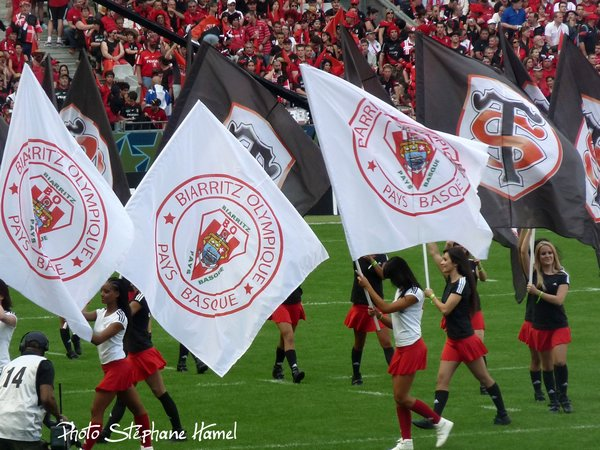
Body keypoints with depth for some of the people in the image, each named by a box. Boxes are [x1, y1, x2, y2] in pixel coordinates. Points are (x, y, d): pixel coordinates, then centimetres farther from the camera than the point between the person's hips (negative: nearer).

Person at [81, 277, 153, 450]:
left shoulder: (119, 318, -17)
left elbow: (98, 339, -28)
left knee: (96, 410, -8)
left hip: (117, 367, -9)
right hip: (117, 367, 9)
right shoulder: (101, 313, 8)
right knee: (137, 408, 16)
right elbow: (81, 315, -7)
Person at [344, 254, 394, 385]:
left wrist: (371, 260, -20)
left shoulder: (382, 257, 1)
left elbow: (384, 274, -15)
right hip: (360, 304, 1)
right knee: (359, 343, 14)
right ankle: (356, 375, 30)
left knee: (386, 341, -11)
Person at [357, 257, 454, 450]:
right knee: (399, 397, 6)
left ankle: (440, 422, 4)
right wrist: (379, 316, -2)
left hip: (412, 348, -9)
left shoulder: (414, 293, -14)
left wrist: (367, 286, -18)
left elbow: (387, 308, -22)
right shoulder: (400, 292, 15)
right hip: (402, 348, 9)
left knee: (402, 397, -8)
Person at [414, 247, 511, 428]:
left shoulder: (462, 283, -18)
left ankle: (502, 413, 18)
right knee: (442, 378, -2)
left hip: (465, 339, -8)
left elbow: (445, 309, -22)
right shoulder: (451, 280, 6)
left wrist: (431, 295, -8)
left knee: (484, 378, 5)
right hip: (452, 340, 8)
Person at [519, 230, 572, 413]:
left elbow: (559, 299, -13)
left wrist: (537, 292, -20)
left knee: (560, 362, -14)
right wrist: (529, 229, -9)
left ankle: (563, 396, 2)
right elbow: (523, 251, -10)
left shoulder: (562, 276, -1)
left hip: (559, 326, -2)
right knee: (547, 365, 7)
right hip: (540, 327, 2)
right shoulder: (534, 274, 2)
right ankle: (553, 400, 16)